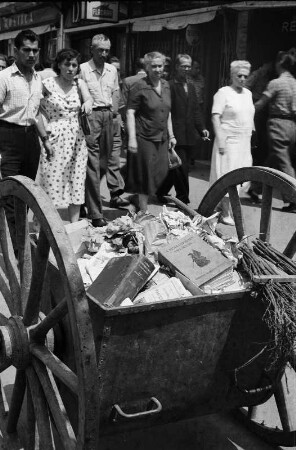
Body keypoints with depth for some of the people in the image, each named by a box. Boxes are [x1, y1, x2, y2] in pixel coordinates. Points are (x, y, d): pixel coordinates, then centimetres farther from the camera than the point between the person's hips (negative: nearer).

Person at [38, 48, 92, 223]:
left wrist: (88, 103, -34)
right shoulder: (48, 84, -2)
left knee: (77, 182, 6)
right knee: (53, 181, -3)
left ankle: (75, 225, 15)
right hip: (55, 138, -4)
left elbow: (89, 98, -11)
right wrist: (45, 130, -9)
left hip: (77, 138, 4)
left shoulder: (79, 83, 7)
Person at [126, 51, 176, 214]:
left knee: (161, 174, 7)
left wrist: (171, 135, 16)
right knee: (146, 176, 0)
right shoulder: (139, 86, -9)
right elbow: (130, 113, -13)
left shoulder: (165, 85, 12)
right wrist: (132, 138, -20)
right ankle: (143, 212, 11)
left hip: (162, 138, 7)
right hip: (144, 138, -6)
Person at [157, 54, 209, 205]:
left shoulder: (191, 87, 17)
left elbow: (196, 110, 16)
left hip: (189, 135, 8)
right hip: (176, 134, -8)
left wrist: (201, 128, 4)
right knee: (181, 167, -6)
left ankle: (161, 192, 26)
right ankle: (183, 198, 6)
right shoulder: (170, 86, -8)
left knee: (183, 167, 12)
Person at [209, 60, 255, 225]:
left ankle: (229, 206, 23)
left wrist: (251, 134, 13)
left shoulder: (248, 93, 13)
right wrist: (220, 140, -19)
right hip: (229, 141, -7)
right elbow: (216, 117, -13)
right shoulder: (223, 92, -8)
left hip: (244, 142, 7)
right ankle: (226, 213, 4)